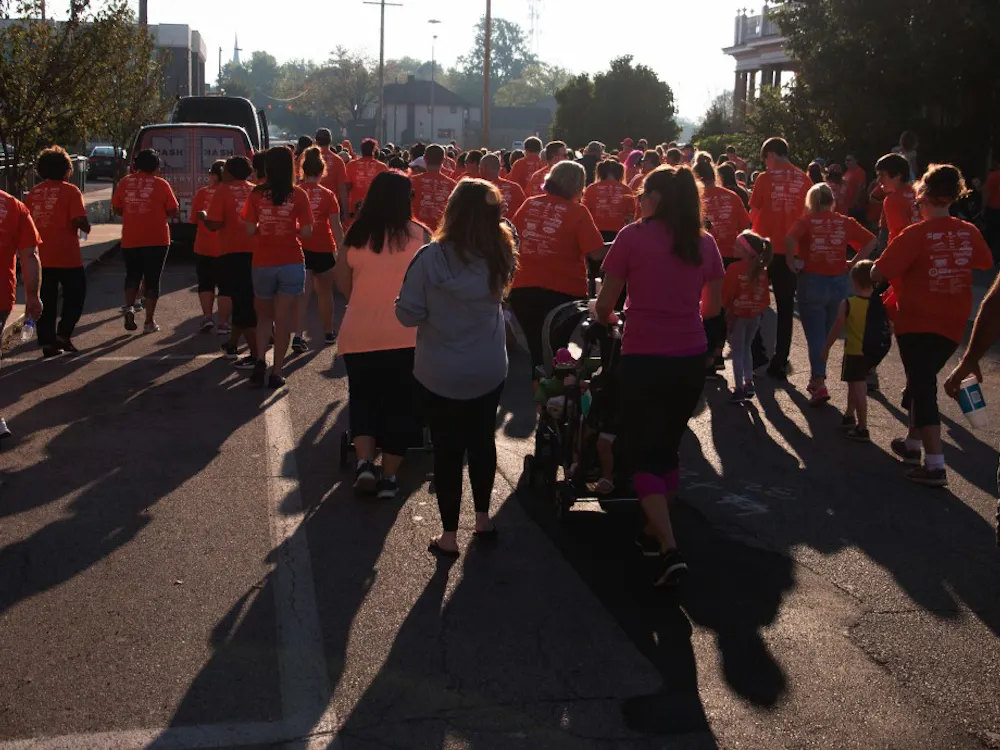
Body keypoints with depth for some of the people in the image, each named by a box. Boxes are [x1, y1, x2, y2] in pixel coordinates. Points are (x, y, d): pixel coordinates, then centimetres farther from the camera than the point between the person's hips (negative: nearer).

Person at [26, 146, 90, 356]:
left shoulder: (34, 192, 8)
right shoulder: (70, 191, -8)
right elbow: (79, 220, -16)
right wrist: (87, 228, 3)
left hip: (41, 255, 5)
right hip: (66, 255, -5)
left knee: (46, 299, 10)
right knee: (75, 293, 10)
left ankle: (47, 341, 10)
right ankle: (63, 333, -2)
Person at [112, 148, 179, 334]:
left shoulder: (125, 182, 3)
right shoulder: (161, 184, -5)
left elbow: (116, 208, 9)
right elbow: (173, 211, -3)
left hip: (130, 240, 2)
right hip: (156, 240, -2)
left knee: (132, 275, 19)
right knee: (152, 279, 5)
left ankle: (129, 307, -4)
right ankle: (149, 321, 5)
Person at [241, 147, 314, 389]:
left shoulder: (256, 195, -3)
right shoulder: (298, 195, -6)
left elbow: (250, 230, -5)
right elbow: (306, 232, -8)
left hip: (262, 264, 1)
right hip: (292, 264, -1)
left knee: (264, 317, 18)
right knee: (283, 320, 5)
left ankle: (260, 360, -2)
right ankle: (276, 372, 6)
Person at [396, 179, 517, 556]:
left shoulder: (431, 257, -21)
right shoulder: (501, 256, -8)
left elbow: (408, 315, -14)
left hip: (439, 375, -3)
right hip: (490, 371, 3)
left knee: (447, 451, 9)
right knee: (482, 441, 21)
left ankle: (449, 536, 18)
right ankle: (483, 518, 35)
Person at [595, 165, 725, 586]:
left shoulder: (632, 236, -6)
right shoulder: (704, 243, 6)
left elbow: (605, 303, -2)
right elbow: (713, 307, 15)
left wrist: (606, 318, 20)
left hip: (644, 358, -4)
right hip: (691, 359, 4)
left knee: (645, 455, 3)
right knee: (668, 449, 20)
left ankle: (669, 550, -10)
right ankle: (655, 534, 31)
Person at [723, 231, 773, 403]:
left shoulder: (734, 268, -17)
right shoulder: (761, 269, 0)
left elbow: (726, 293, -14)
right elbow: (765, 294, 4)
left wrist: (726, 308, 1)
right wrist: (761, 308, 14)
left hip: (738, 314, -5)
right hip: (755, 314, 5)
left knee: (737, 352, 3)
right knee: (746, 348, 21)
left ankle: (739, 389, 3)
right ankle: (749, 384, 19)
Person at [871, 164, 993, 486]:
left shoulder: (915, 234, -16)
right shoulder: (969, 232, 0)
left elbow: (878, 273, -19)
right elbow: (986, 262, 20)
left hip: (917, 324, -6)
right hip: (952, 325, 6)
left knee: (923, 388, -4)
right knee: (921, 382, 22)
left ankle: (935, 465, -9)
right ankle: (912, 444, 34)